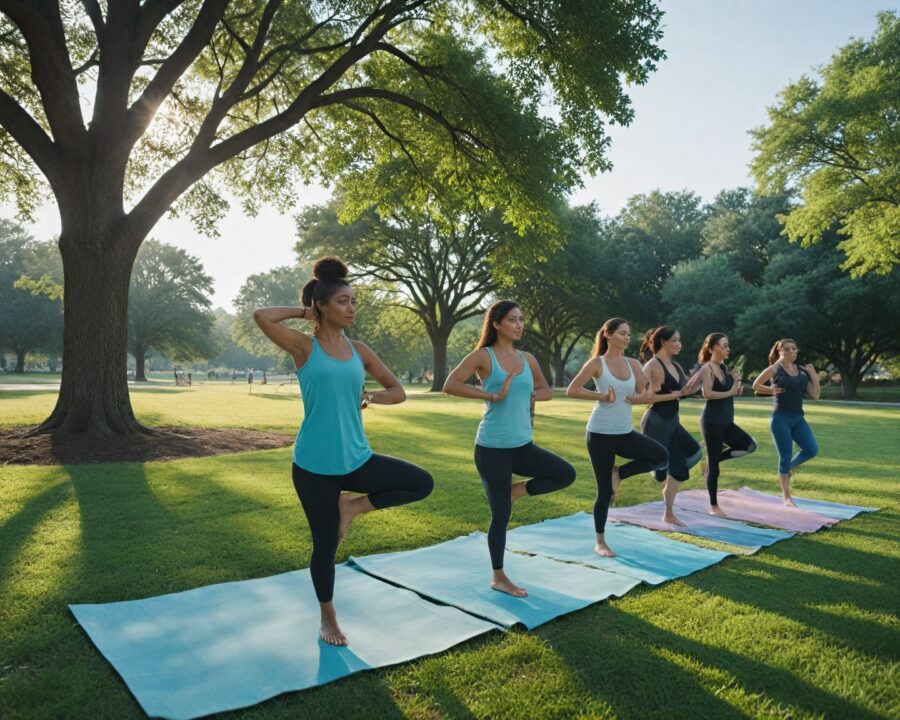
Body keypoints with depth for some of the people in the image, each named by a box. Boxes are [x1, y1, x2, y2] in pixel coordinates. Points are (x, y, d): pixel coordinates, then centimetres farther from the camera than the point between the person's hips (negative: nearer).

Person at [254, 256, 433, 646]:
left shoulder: (359, 350, 5)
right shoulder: (304, 346, -7)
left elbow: (398, 391, 10)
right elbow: (262, 316, -25)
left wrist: (368, 397, -10)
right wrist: (303, 312, -9)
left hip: (356, 458, 5)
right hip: (315, 464, -4)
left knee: (422, 483, -6)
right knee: (326, 543, 7)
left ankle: (352, 506, 10)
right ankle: (328, 617, 31)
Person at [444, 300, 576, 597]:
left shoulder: (527, 359, 8)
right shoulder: (483, 356, -8)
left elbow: (547, 390, 21)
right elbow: (450, 385, -18)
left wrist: (530, 394, -1)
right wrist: (491, 395, -20)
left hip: (523, 445, 6)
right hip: (492, 448, -6)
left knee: (566, 474, -7)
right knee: (500, 515, 2)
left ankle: (514, 491, 12)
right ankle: (498, 577, 22)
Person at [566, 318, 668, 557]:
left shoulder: (633, 364, 6)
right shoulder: (597, 363, -8)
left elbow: (645, 395, 12)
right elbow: (571, 390, -12)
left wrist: (639, 398, -11)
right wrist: (602, 396, -19)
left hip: (626, 433, 5)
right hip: (601, 434, -5)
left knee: (662, 457, -16)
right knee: (605, 491, 1)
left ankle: (618, 473, 7)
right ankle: (600, 542, 19)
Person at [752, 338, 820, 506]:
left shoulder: (802, 371, 9)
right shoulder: (774, 369, -4)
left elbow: (815, 395, 5)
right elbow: (755, 385, 4)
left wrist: (814, 375, 0)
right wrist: (771, 390, -5)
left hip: (798, 418, 5)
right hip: (781, 419, -5)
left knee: (812, 450, -10)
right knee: (785, 457, -2)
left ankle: (790, 467, 22)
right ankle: (787, 498, 10)